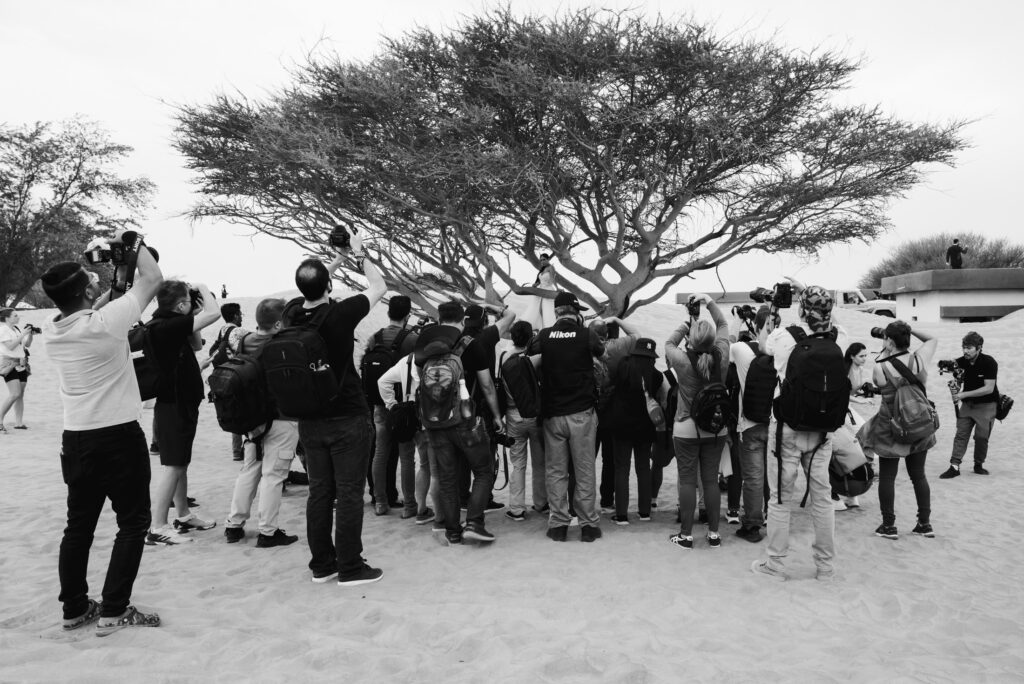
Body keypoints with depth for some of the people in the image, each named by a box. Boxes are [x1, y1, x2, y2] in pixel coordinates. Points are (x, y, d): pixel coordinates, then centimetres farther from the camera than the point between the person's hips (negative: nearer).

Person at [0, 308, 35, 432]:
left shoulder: (17, 329, 15)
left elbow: (27, 344, 16)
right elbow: (10, 346, -17)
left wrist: (31, 335, 0)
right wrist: (23, 334, -16)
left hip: (21, 364, 7)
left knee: (20, 395, 5)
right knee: (14, 394, -17)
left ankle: (19, 423, 7)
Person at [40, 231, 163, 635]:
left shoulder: (50, 332, 1)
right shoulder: (105, 322, -18)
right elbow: (153, 278, -11)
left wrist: (91, 274, 20)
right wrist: (132, 241, 3)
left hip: (75, 438, 7)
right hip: (119, 436, -7)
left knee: (79, 525, 16)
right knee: (133, 523, 4)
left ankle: (74, 608, 25)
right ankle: (114, 611, 5)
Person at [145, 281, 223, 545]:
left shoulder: (170, 325, 7)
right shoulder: (165, 326, -22)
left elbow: (197, 345, 19)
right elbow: (214, 313, -26)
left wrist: (194, 317, 7)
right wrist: (203, 288, -9)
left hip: (183, 403, 10)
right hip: (173, 405, -10)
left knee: (181, 463, 18)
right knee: (172, 467, -7)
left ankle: (183, 516, 30)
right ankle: (158, 529, -2)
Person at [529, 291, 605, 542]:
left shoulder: (544, 336, -2)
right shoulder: (586, 335, -5)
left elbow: (531, 363, -3)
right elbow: (602, 351, 13)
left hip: (552, 414, 1)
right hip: (582, 412, -1)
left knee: (555, 471, 10)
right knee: (585, 470, 7)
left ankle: (558, 524, 12)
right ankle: (588, 524, 11)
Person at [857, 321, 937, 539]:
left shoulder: (880, 367, -18)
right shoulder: (920, 359, -9)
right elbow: (932, 339, 9)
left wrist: (884, 355, 2)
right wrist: (908, 330, 3)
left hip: (890, 428, -3)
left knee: (887, 477, 9)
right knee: (918, 475, 16)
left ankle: (888, 526, 15)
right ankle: (925, 524, 25)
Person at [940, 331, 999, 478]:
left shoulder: (989, 363, -18)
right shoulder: (964, 361, -3)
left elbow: (989, 389, -23)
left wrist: (964, 394, -26)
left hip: (986, 405, -4)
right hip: (967, 404, 4)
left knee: (981, 437, 1)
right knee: (961, 435, -2)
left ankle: (978, 465, 20)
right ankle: (954, 466, -3)